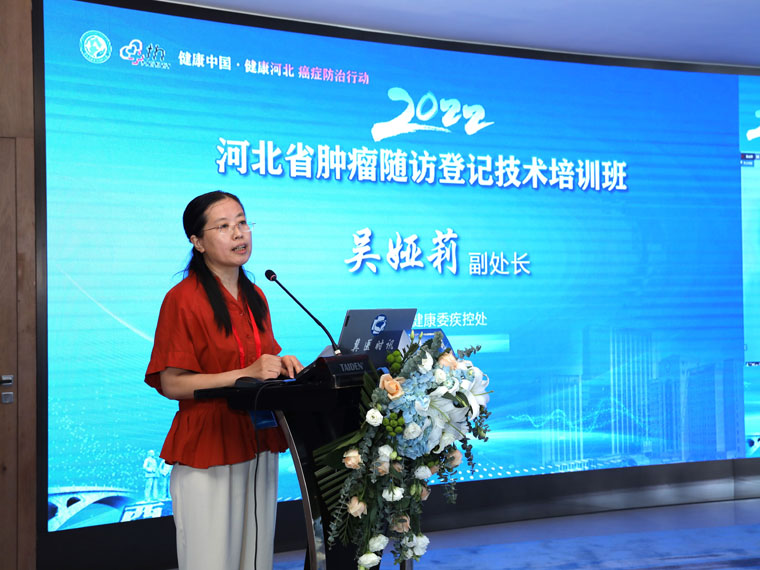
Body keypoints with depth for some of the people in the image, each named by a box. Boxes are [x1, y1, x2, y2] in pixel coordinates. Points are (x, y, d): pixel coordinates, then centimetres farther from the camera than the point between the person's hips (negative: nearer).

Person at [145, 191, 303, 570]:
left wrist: (281, 365, 1)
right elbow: (171, 383, -14)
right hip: (208, 450, -7)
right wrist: (245, 374, -21)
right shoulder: (184, 299, -11)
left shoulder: (255, 297, 13)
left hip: (259, 446, 7)